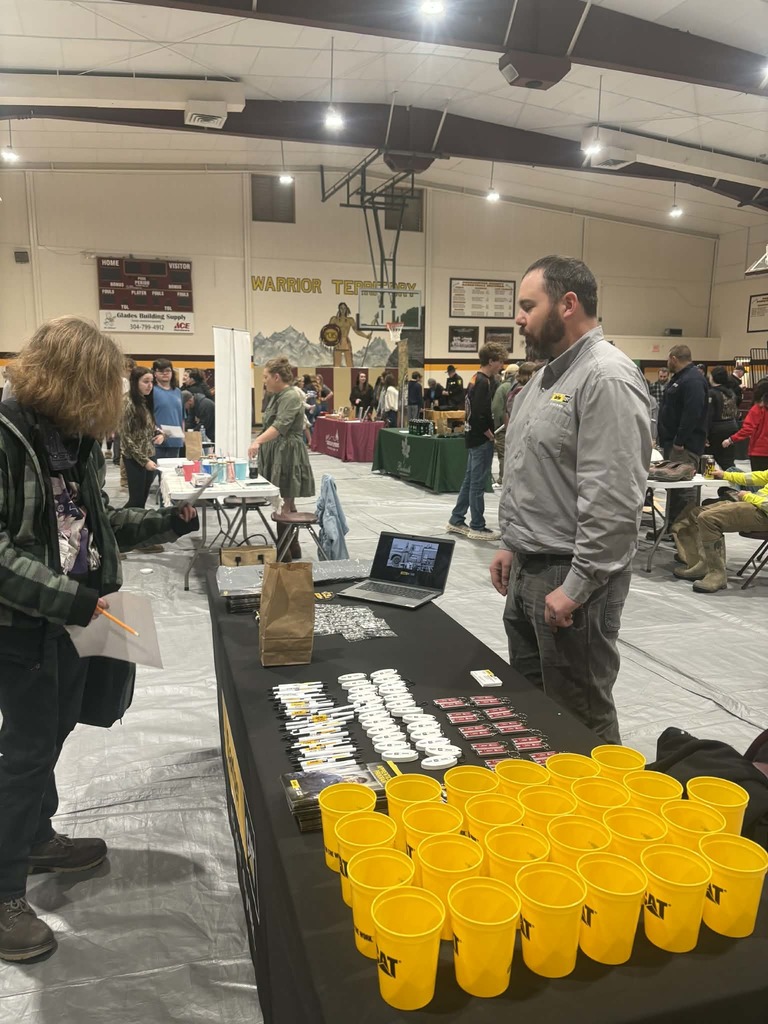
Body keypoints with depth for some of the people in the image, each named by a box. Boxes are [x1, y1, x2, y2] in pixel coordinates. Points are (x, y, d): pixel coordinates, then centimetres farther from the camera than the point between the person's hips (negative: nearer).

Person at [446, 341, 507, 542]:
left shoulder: (478, 379, 13)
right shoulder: (484, 382, -16)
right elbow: (479, 414, -23)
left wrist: (488, 432, 10)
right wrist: (490, 434, -13)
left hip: (474, 437, 10)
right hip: (481, 439, -10)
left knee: (469, 480, 15)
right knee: (478, 483, -2)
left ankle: (456, 521, 23)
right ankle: (477, 527, 6)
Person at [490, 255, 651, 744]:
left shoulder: (607, 378, -18)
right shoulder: (549, 374, 13)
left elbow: (614, 500, -24)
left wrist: (577, 586, -21)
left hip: (572, 576, -9)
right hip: (529, 568, 10)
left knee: (579, 717, 5)